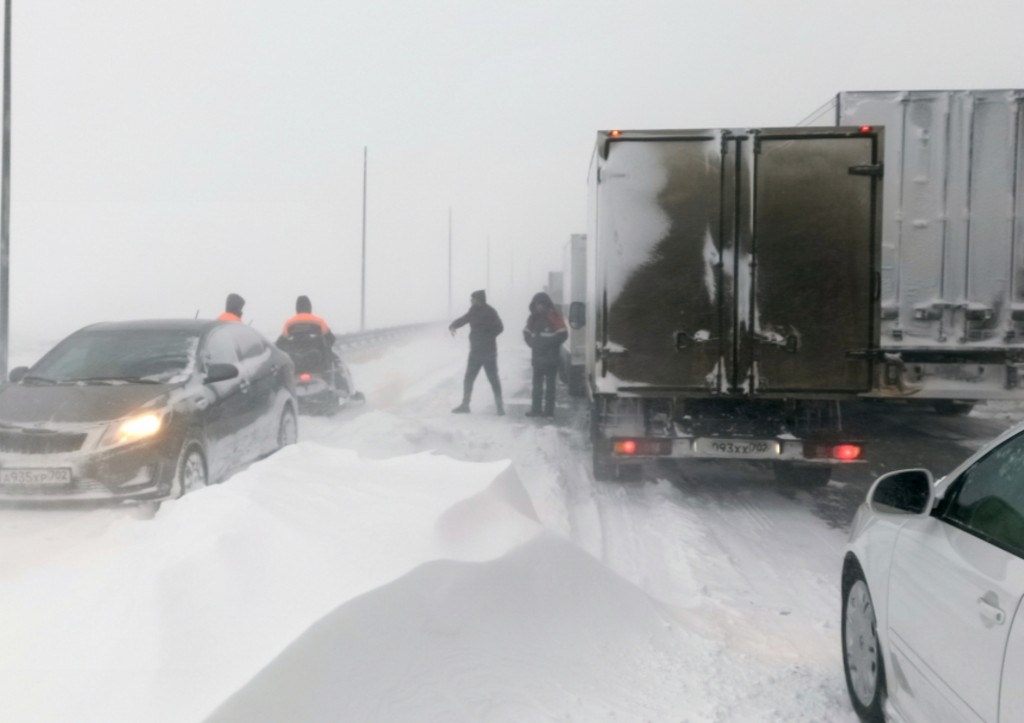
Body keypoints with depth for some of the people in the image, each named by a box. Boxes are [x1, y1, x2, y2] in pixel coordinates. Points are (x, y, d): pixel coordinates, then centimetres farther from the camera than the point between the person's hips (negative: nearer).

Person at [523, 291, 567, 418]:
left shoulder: (554, 317, -8)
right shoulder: (533, 318, 10)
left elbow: (563, 335, -12)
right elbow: (527, 333, 14)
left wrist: (549, 344, -15)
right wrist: (533, 343, -4)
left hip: (551, 357, -5)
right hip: (537, 356, 5)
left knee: (550, 384, 1)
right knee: (537, 384, 8)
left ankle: (549, 410, 5)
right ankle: (536, 409, 12)